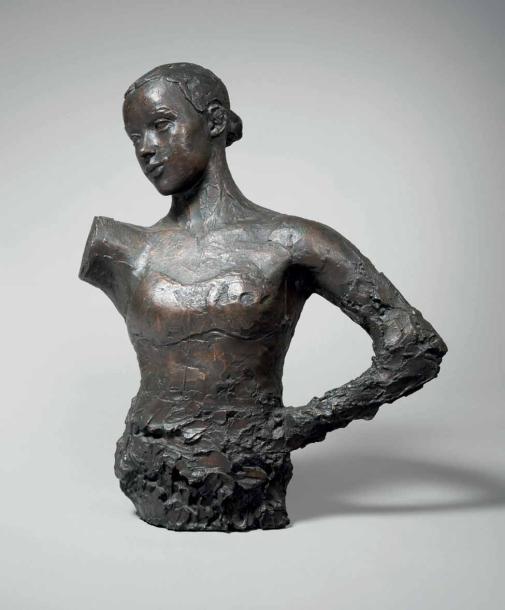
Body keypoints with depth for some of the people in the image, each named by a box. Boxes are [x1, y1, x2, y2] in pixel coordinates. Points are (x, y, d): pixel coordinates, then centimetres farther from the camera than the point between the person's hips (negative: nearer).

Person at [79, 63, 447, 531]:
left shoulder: (294, 244, -5)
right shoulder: (117, 248, 1)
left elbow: (418, 348, -5)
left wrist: (301, 424, -7)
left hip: (251, 504, -2)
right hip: (150, 497, 2)